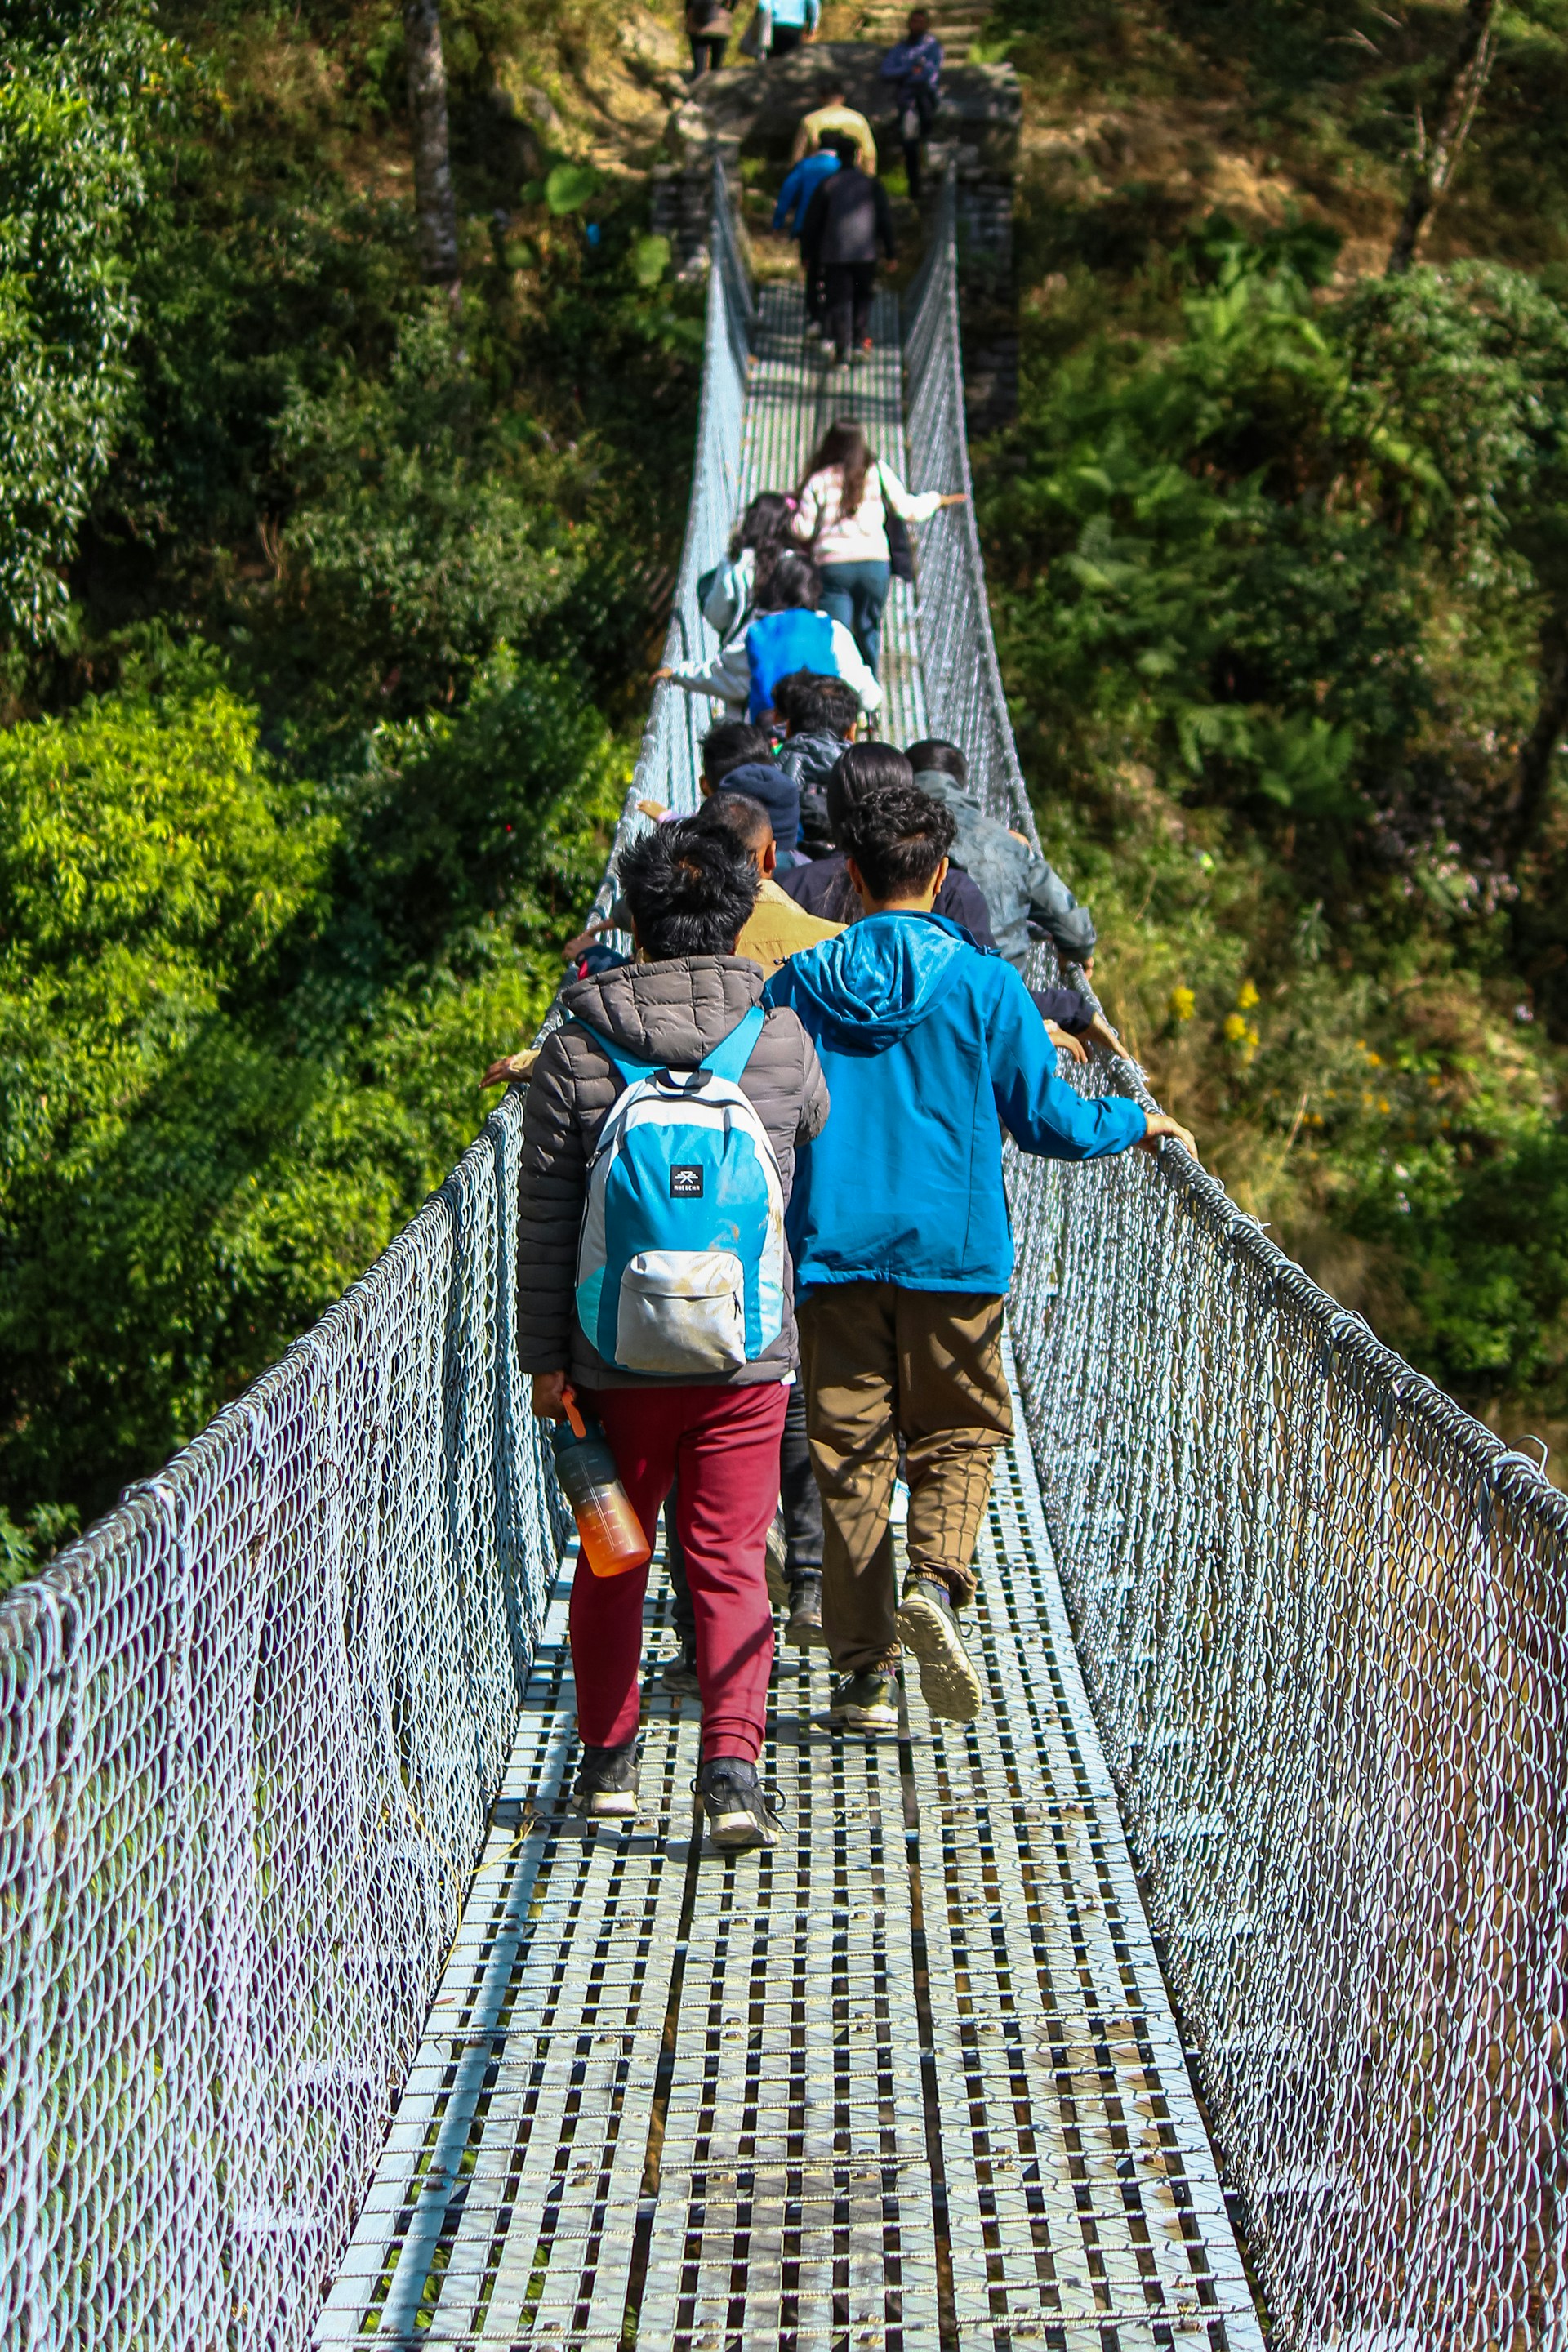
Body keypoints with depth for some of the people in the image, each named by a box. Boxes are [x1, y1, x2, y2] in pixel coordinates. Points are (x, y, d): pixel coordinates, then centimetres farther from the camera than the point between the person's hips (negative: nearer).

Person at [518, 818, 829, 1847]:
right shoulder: (781, 1040, -4)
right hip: (746, 1357, 0)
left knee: (614, 1559, 15)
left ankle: (608, 1761, 26)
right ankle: (733, 1764, -6)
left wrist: (545, 1357, 4)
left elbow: (543, 1218, -3)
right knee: (732, 1562, 6)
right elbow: (823, 1143, 15)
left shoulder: (576, 1050, -6)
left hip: (614, 1360, 0)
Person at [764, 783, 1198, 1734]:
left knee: (850, 1450, 6)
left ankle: (865, 1668, 6)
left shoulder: (798, 984, 3)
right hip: (953, 1250, -1)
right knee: (958, 1433, 12)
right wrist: (1140, 1124, 17)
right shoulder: (986, 984, -2)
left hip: (833, 1250, 2)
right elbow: (1049, 1121, 1)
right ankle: (935, 1580, -15)